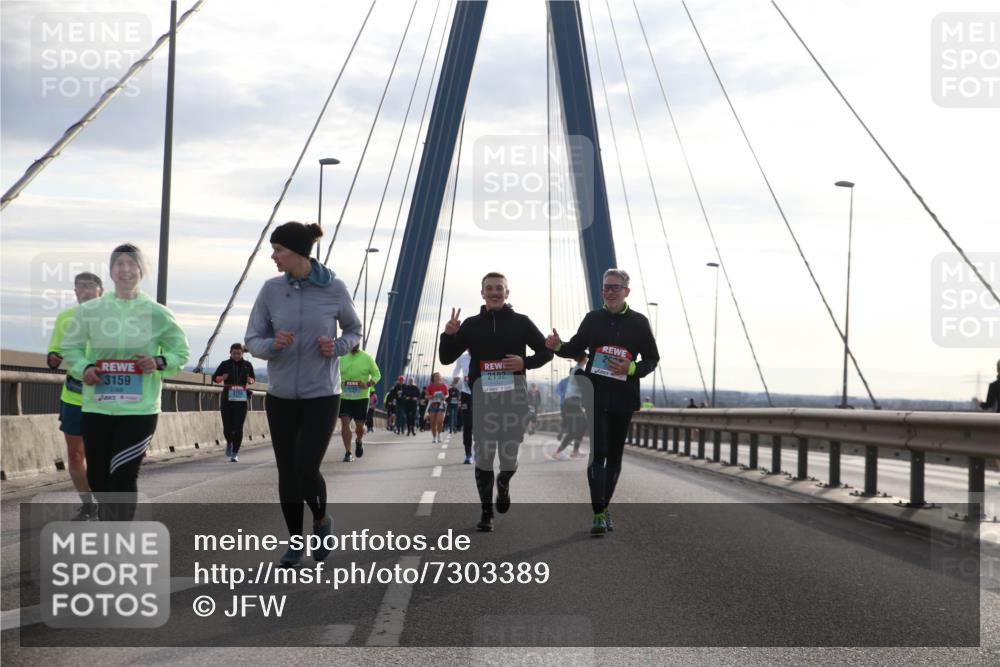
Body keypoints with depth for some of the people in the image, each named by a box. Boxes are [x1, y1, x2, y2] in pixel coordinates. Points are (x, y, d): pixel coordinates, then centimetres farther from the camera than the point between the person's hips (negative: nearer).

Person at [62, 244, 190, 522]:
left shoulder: (157, 314, 0)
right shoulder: (90, 310, 2)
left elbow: (181, 352, 9)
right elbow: (70, 348, 11)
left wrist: (160, 362, -11)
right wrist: (84, 368, -9)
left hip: (139, 408, -2)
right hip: (98, 406, 2)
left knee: (124, 475, -11)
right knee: (98, 477, 8)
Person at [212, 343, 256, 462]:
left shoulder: (247, 365, 5)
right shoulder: (225, 364, 3)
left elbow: (253, 378, 18)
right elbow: (214, 378, 10)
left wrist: (250, 380, -6)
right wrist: (222, 378, -12)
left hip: (241, 399, 0)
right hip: (227, 399, 0)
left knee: (238, 427, -7)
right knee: (227, 427, -3)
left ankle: (235, 454, 0)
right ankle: (229, 443, 30)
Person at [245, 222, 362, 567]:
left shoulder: (334, 288, -9)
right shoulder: (271, 290, -5)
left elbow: (354, 331, 7)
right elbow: (253, 341, -1)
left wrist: (337, 346, -14)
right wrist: (273, 344, -23)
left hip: (321, 395, -2)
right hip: (281, 396, 3)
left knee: (306, 470, -11)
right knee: (287, 472, 6)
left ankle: (321, 520, 20)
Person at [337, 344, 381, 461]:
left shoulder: (367, 358, -1)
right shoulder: (341, 358, 4)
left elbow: (377, 375, 3)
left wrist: (368, 384, -16)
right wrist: (338, 382, -8)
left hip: (361, 397, -1)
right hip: (344, 397, 1)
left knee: (360, 425, 5)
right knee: (345, 423, -10)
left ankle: (358, 441, 39)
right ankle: (348, 453, -4)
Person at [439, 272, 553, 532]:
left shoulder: (520, 322, 8)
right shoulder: (471, 325, 11)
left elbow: (546, 351, 12)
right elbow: (446, 358, 10)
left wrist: (525, 362, -7)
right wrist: (448, 334, -9)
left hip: (514, 394, 0)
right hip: (483, 394, 1)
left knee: (509, 457, 1)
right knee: (483, 454, -3)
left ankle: (503, 484, 36)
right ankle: (486, 512, 7)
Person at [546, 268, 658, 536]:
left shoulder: (639, 322, 4)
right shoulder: (593, 319, 7)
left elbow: (652, 359, 6)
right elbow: (576, 348, 18)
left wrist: (631, 368, -13)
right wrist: (558, 346, -3)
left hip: (623, 398, 1)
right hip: (595, 395, -1)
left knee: (614, 455, 10)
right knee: (597, 453, -10)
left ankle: (605, 507, 24)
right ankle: (599, 514, -15)